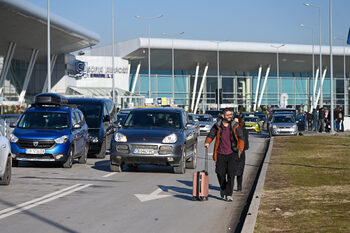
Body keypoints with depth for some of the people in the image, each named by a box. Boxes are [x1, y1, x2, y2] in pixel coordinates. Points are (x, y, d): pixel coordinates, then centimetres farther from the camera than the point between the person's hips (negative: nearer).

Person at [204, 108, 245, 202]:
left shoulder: (235, 126, 1)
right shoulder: (217, 126, 2)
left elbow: (241, 138, 2)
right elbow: (211, 135, 12)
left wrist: (240, 149, -8)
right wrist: (207, 142, -8)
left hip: (232, 154, -1)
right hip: (220, 154, 1)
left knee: (231, 174, -9)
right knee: (220, 173, 3)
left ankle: (228, 195, -6)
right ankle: (223, 188, 34)